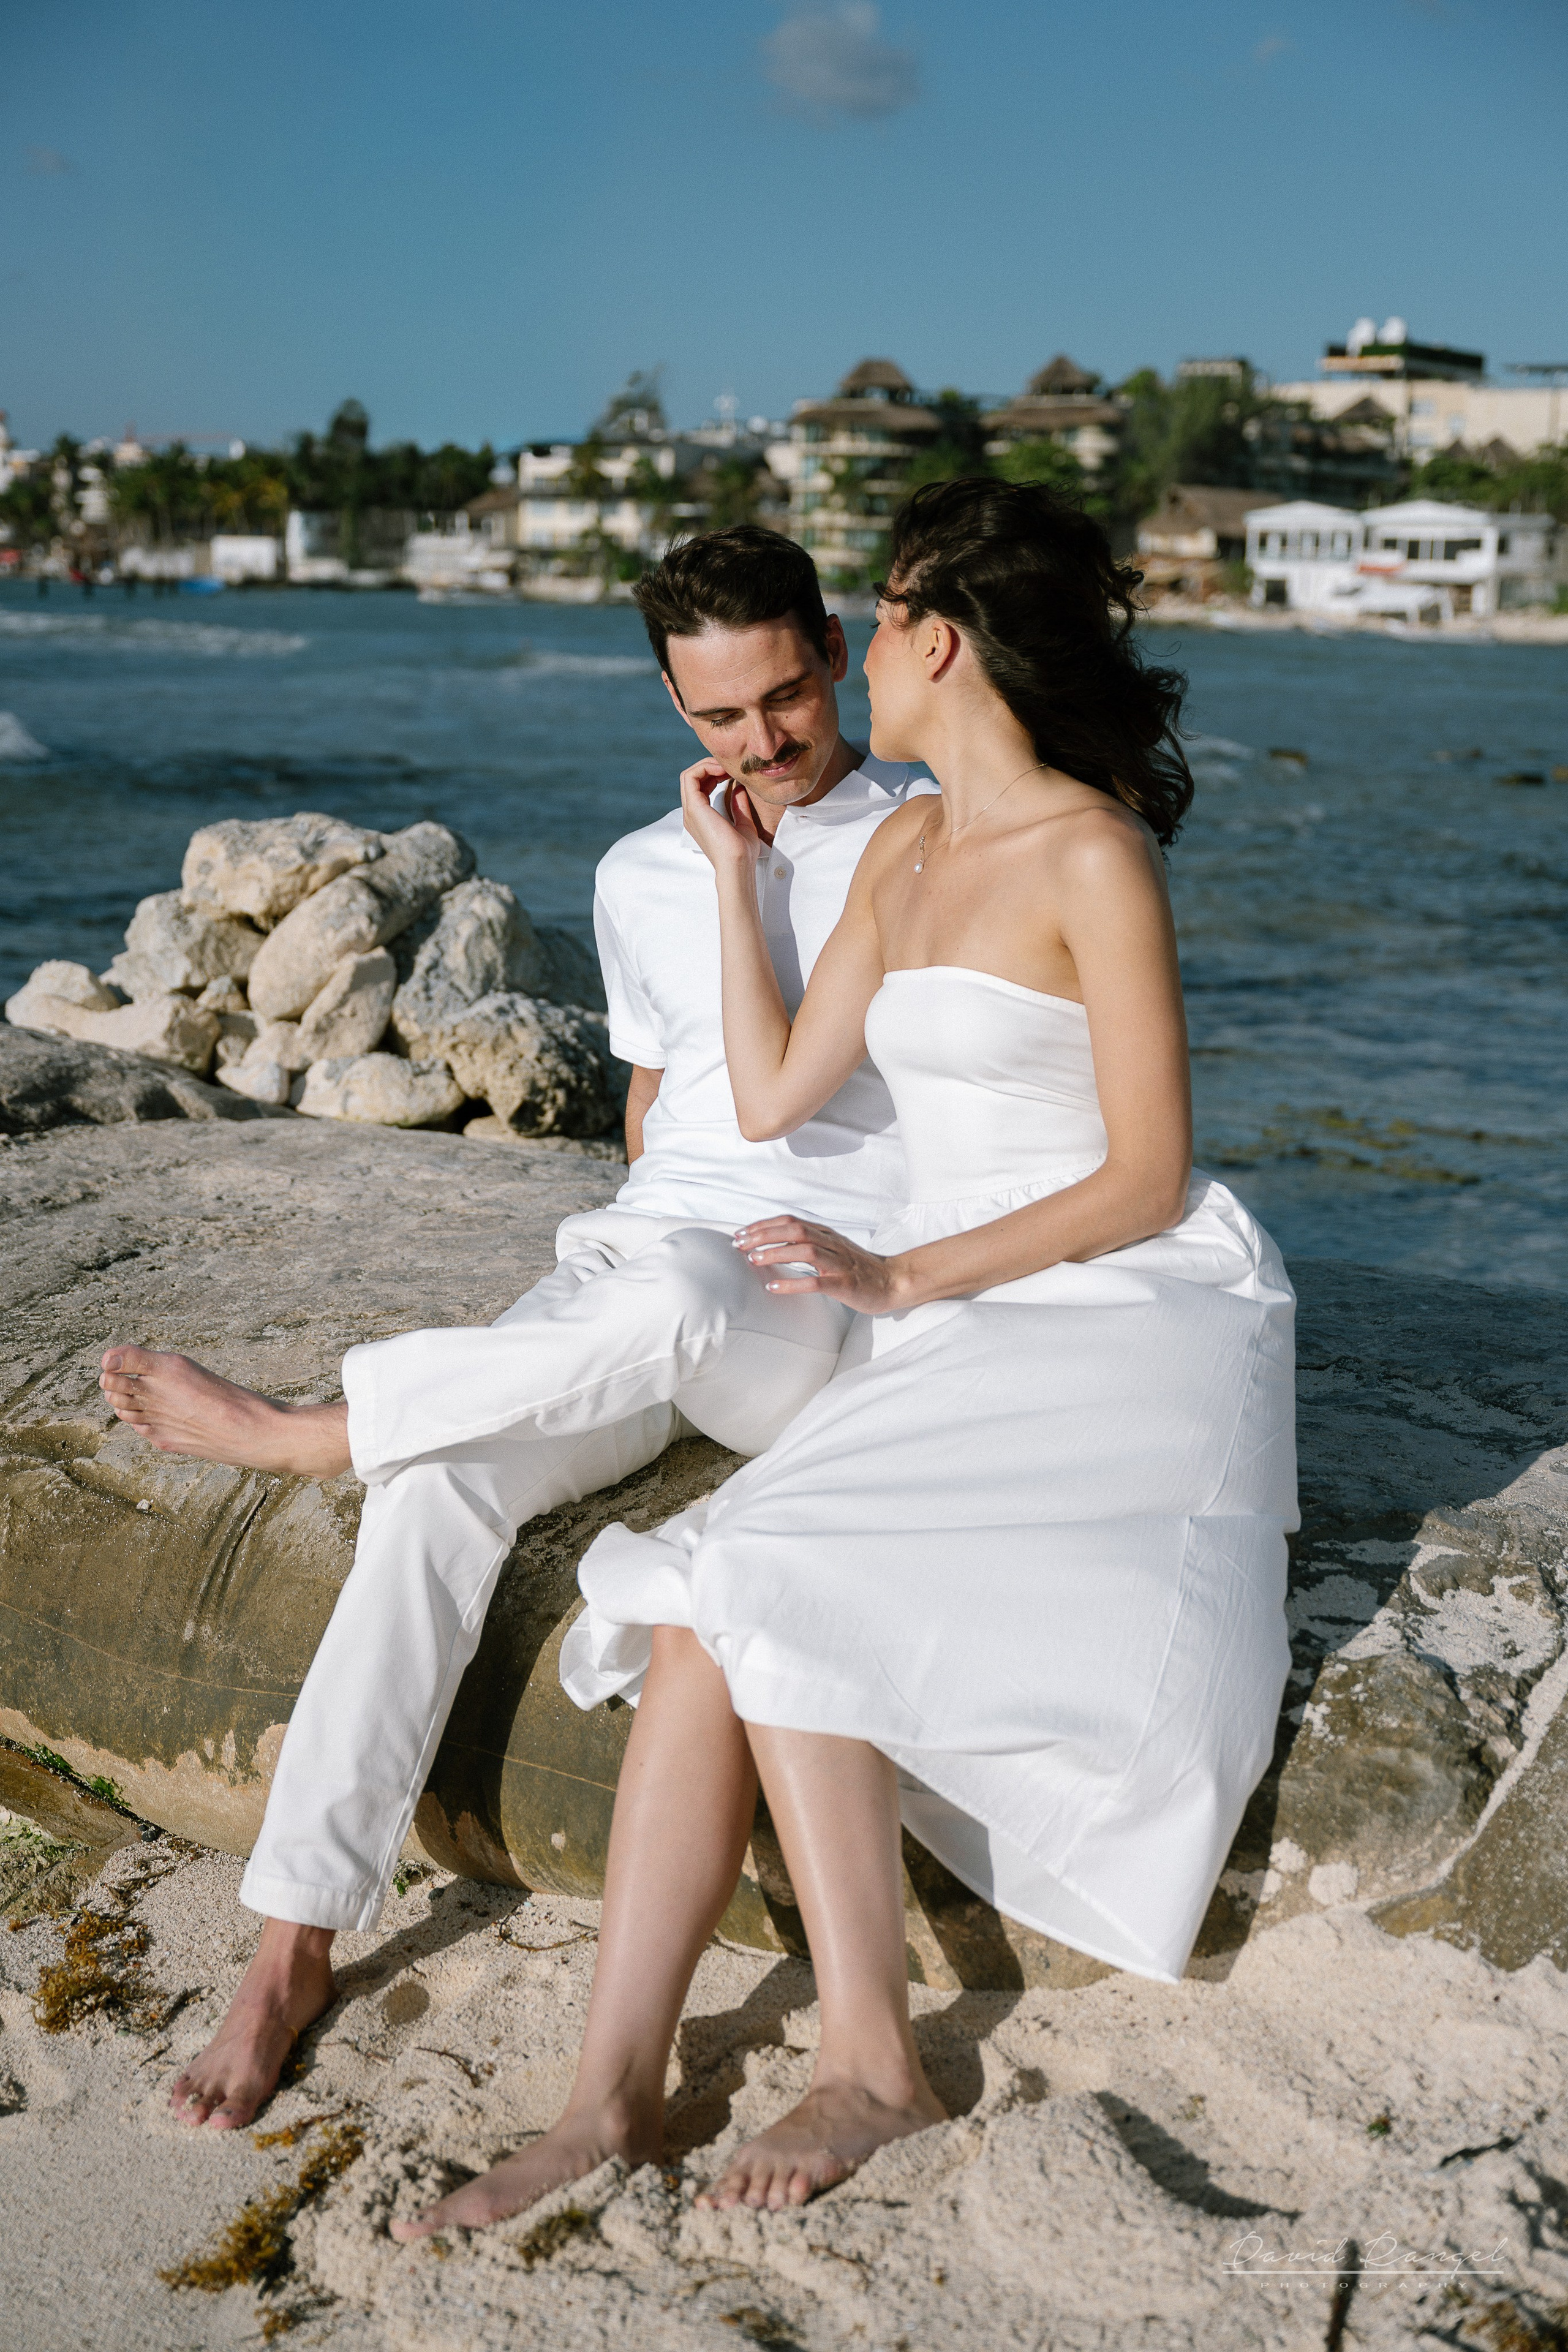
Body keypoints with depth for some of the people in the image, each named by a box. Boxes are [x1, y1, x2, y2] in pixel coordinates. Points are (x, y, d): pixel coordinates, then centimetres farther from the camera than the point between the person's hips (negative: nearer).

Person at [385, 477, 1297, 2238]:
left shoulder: (1093, 857, -10)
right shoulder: (901, 850, 15)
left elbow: (1148, 1178, -12)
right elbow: (773, 1098, 14)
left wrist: (899, 1276, -17)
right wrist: (733, 874, 16)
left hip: (1130, 1317, -7)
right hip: (952, 1333, 7)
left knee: (772, 1580, -25)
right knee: (708, 1611, -17)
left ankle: (870, 2058, -11)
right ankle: (612, 2095, -15)